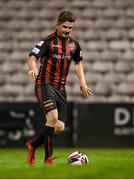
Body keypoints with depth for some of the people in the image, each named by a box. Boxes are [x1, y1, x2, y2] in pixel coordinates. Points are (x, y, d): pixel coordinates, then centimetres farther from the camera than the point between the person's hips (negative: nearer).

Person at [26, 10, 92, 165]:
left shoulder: (74, 44, 10)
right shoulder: (48, 41, -9)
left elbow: (78, 63, 27)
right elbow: (32, 58, -18)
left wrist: (82, 83, 15)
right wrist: (33, 69, -41)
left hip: (60, 88, 6)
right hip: (45, 84, -6)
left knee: (59, 127, -1)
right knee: (53, 117, -26)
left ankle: (33, 145, 24)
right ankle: (48, 158, -19)